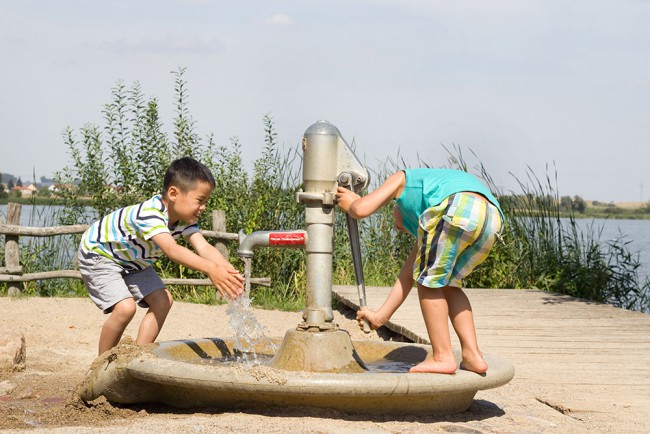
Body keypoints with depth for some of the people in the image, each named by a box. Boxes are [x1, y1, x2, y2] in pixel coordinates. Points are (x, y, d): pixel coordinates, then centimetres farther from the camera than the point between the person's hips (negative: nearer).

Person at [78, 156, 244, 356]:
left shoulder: (184, 219, -13)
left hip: (131, 260, 9)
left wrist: (230, 272, -44)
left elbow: (204, 248, -25)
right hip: (97, 255, -9)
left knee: (162, 301, -3)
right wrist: (211, 269, -63)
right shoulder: (149, 214, -40)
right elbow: (172, 250, -53)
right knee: (125, 307, -24)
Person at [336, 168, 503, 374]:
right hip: (494, 219, 8)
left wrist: (349, 203, 42)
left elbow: (361, 209, 17)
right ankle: (472, 356, 16)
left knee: (429, 280, 10)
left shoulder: (403, 179, 31)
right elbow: (408, 274, 42)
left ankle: (442, 357, 9)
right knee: (447, 283, 23)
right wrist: (380, 316, 47)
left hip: (459, 206, -7)